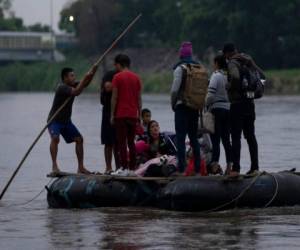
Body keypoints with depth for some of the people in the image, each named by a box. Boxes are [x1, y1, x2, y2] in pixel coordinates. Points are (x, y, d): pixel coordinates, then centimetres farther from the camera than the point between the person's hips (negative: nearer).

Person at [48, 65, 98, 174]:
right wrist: (85, 78, -34)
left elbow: (85, 83, 1)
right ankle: (54, 165, -32)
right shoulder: (62, 87, -24)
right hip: (54, 120, -8)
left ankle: (80, 167, 6)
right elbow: (76, 92, -37)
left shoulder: (72, 85, 2)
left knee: (79, 139, 1)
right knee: (55, 138, -31)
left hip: (66, 120, 8)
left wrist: (92, 72, -15)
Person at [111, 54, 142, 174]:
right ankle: (132, 168, 8)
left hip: (121, 114, -5)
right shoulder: (136, 77, 10)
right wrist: (139, 114, 15)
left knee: (121, 142, -4)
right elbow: (139, 98, 10)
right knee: (131, 142, 10)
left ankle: (124, 168, -8)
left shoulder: (117, 77, -5)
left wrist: (112, 114, -3)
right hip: (133, 115, 5)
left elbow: (114, 97, -7)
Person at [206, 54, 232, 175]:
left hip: (217, 109, -6)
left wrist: (206, 106, 0)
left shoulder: (216, 75, -10)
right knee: (226, 139, 11)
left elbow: (210, 95, -15)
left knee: (215, 139, -6)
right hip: (229, 109, 6)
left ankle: (214, 165, -10)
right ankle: (229, 166, 9)